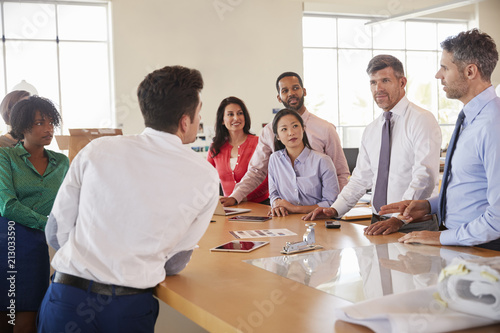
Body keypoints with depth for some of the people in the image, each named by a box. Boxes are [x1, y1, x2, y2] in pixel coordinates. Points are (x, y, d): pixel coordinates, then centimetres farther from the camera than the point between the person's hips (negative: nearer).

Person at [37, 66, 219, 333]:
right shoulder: (205, 178, -5)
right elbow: (174, 264, 3)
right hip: (131, 308, -1)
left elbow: (56, 233, 4)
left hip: (66, 299, 1)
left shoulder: (95, 151, -2)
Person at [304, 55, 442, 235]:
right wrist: (335, 209, 6)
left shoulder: (422, 120, -6)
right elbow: (361, 178, 19)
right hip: (378, 224, 5)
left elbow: (425, 177, -16)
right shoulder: (371, 130, 16)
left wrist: (398, 219, -25)